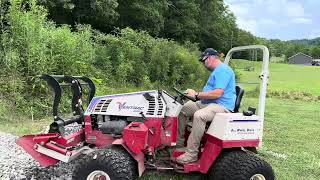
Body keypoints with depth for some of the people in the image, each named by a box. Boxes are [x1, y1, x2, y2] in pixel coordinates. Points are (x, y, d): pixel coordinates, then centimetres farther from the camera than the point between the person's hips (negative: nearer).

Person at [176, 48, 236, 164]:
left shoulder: (223, 70, -13)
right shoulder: (217, 71, 21)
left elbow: (218, 93, -25)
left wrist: (197, 94, -18)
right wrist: (195, 95, 5)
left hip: (222, 105, -11)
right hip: (208, 103, 11)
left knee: (199, 115, -38)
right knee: (182, 109, 4)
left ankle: (192, 154, -30)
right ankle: (179, 143, 5)